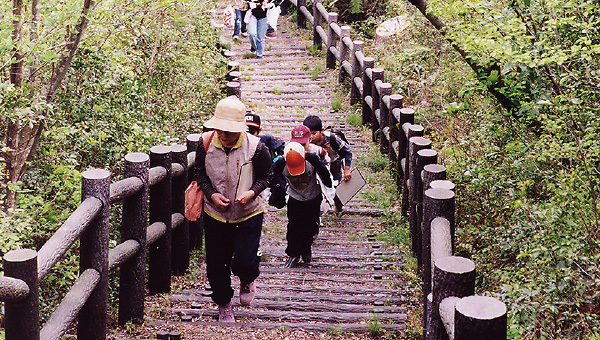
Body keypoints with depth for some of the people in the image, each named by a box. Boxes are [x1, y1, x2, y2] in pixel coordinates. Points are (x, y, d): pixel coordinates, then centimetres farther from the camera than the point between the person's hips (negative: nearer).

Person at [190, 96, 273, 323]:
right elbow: (199, 172, 3)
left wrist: (252, 192, -21)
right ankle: (224, 305, 34)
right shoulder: (206, 142, -13)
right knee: (216, 265, 8)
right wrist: (212, 195, -13)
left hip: (249, 213, -2)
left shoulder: (255, 147, -18)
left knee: (243, 261, -13)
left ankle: (247, 280, 26)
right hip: (215, 214, 2)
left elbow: (266, 176, -2)